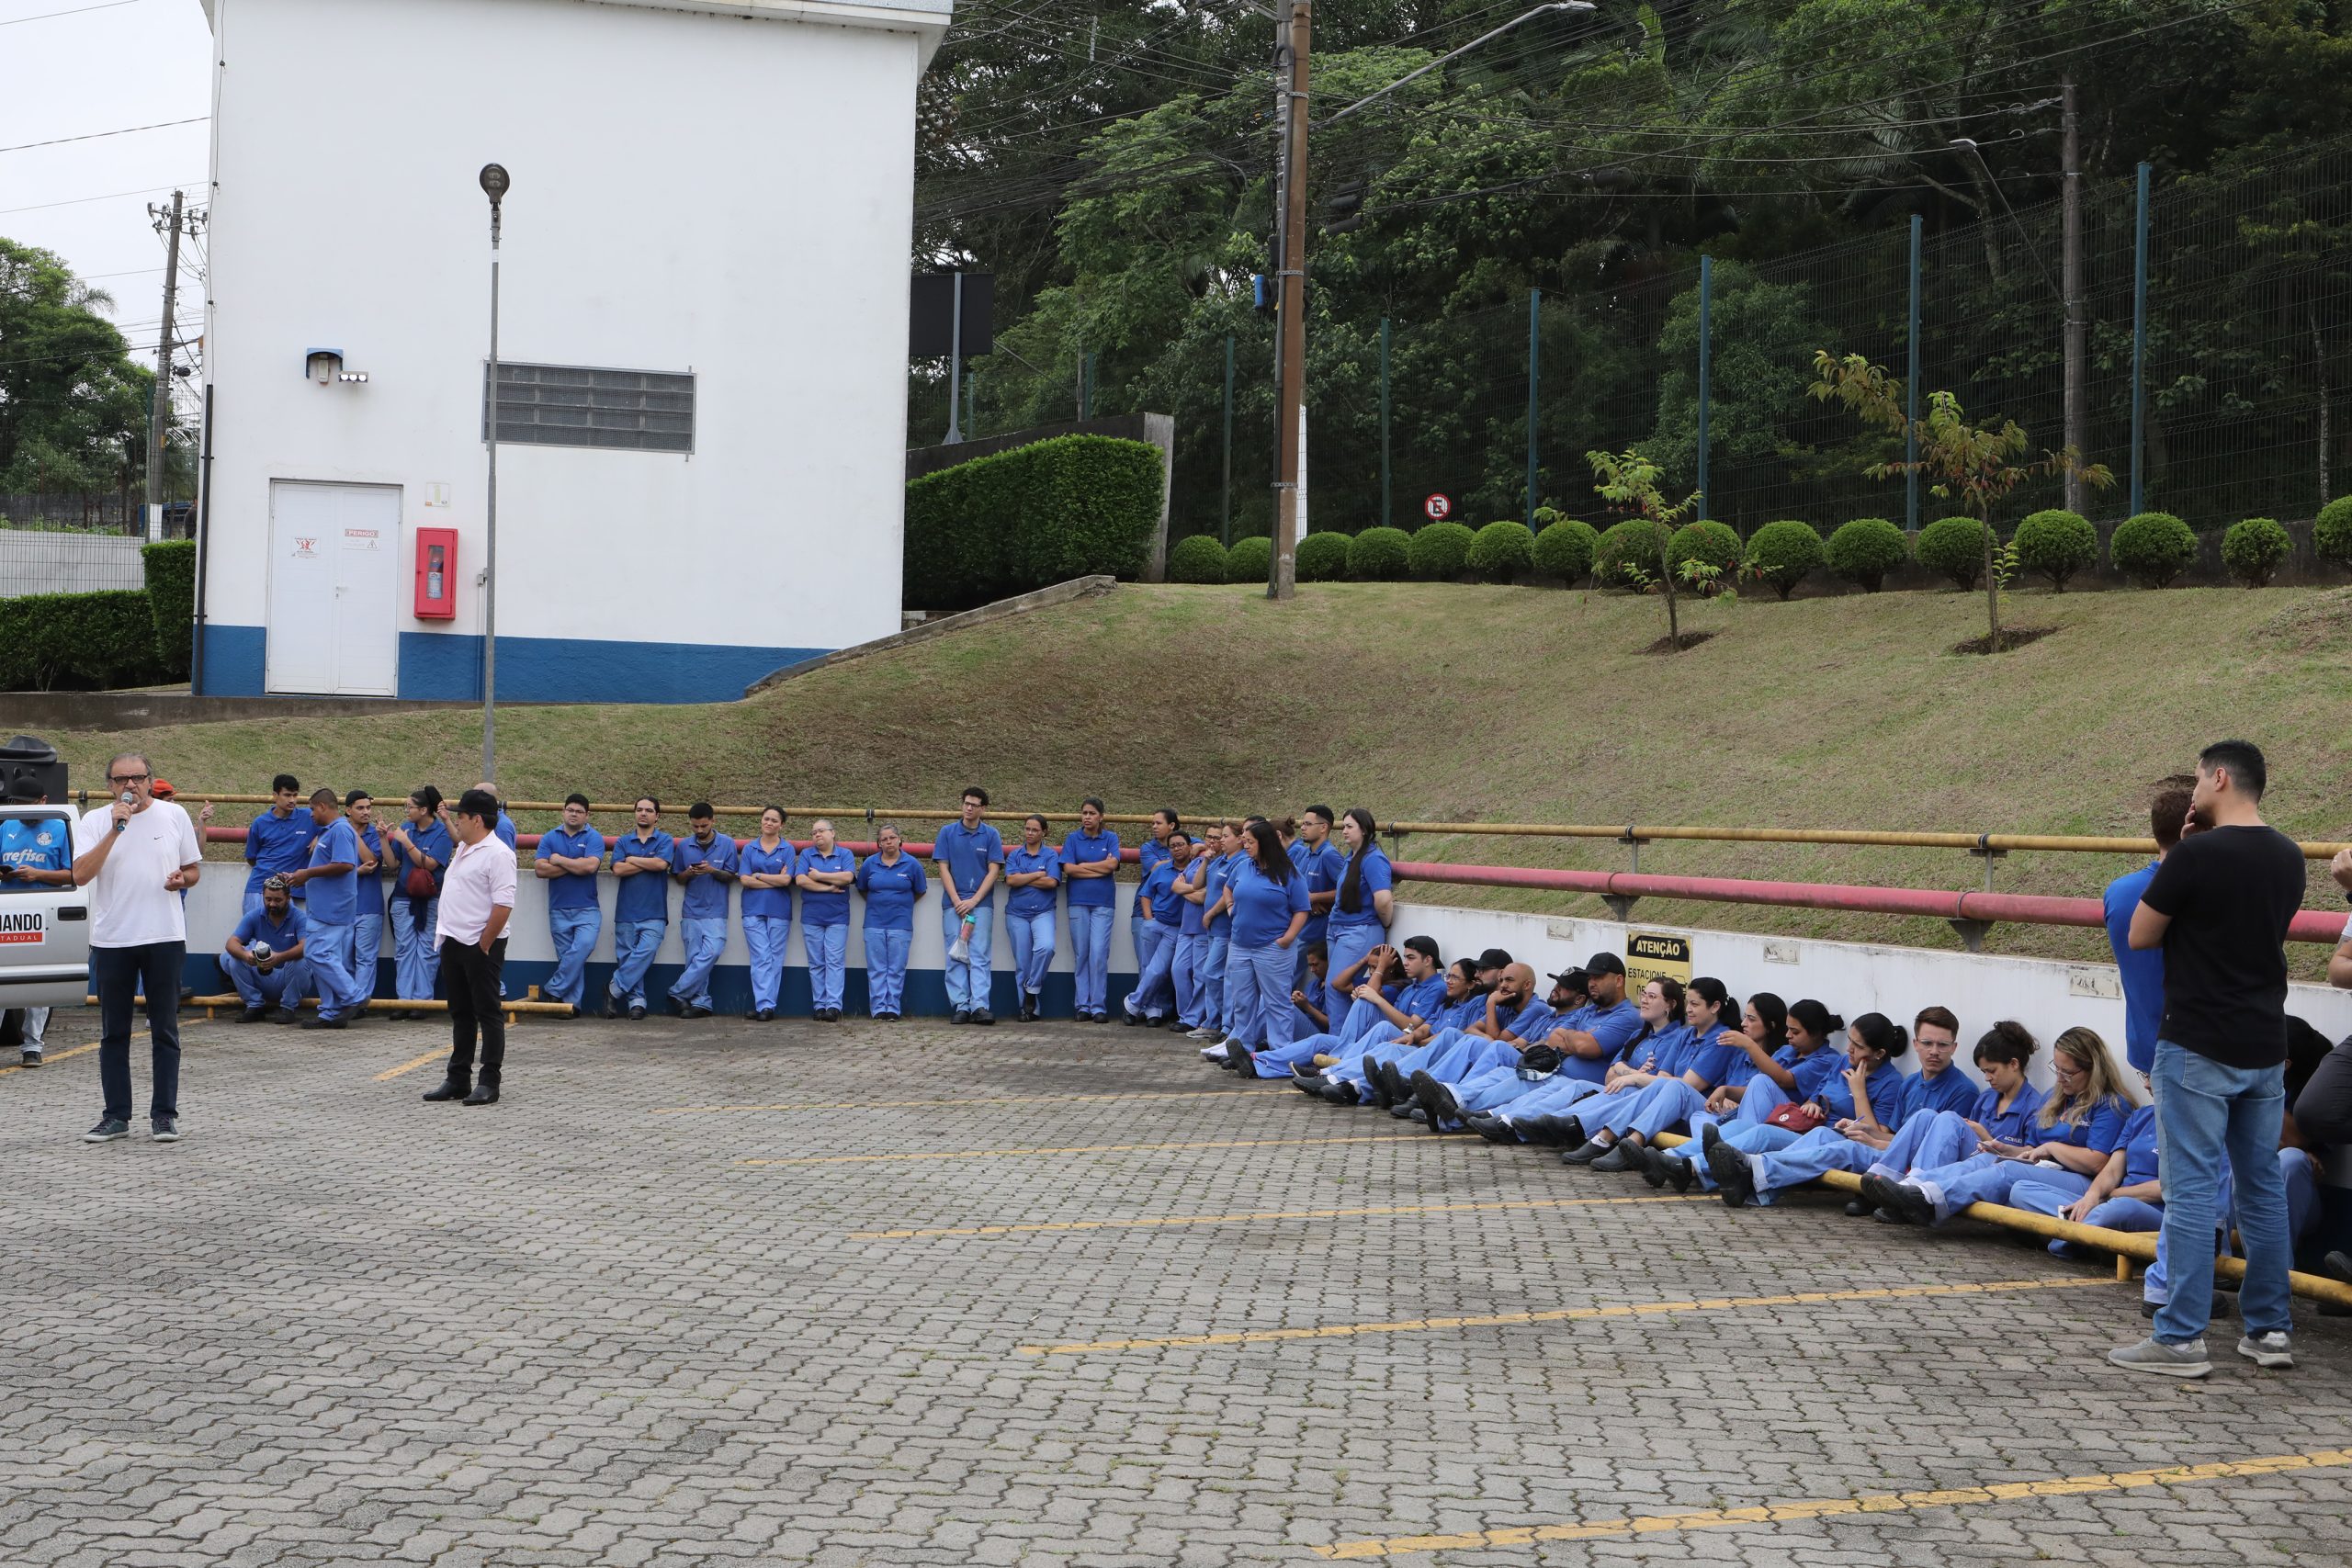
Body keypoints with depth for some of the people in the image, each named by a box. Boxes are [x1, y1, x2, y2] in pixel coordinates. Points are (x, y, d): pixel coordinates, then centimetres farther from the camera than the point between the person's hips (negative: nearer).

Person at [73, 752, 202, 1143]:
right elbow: (81, 875, -11)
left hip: (165, 937, 0)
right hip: (111, 939, 0)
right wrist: (115, 829, -16)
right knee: (113, 1033, 6)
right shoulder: (94, 821, 3)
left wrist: (182, 879, -8)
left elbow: (194, 870, 15)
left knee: (165, 1032, 3)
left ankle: (164, 1115, 8)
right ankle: (116, 1116, 14)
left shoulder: (174, 816, 6)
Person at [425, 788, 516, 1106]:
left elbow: (503, 905, -23)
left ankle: (489, 1082, -1)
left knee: (488, 1013, -3)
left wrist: (483, 946, -21)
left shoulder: (497, 854, -17)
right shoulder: (463, 849, 13)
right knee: (461, 1013, 14)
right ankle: (458, 1079, 21)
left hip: (480, 946, -10)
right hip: (454, 942, 10)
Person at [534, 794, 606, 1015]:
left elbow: (590, 865, -15)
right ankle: (571, 1003, 4)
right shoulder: (550, 837, 9)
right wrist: (575, 866, -9)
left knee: (582, 947, -21)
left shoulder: (594, 838, 2)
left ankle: (554, 990, -10)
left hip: (587, 909, -2)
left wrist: (559, 860, -5)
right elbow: (540, 869, -4)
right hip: (558, 911, 2)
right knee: (567, 956, 1)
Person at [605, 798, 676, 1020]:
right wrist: (648, 864, -4)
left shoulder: (665, 841, 8)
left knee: (646, 952, -17)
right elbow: (618, 869, -2)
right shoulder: (623, 842, 14)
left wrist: (632, 860, -1)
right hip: (626, 911, 2)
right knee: (626, 957, -1)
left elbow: (661, 864, -11)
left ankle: (615, 989, -7)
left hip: (654, 912, -2)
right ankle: (636, 1001, 3)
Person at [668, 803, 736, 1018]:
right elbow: (678, 878, 14)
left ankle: (678, 993, -7)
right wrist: (689, 873, -9)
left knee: (711, 953, -15)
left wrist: (713, 870, -15)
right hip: (691, 911, 2)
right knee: (695, 958, 0)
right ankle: (701, 1002, 3)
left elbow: (730, 876, 4)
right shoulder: (683, 845, 7)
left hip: (716, 912, -2)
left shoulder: (727, 844, 2)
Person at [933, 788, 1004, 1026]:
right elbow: (943, 868, 2)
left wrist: (973, 901, -9)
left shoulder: (992, 835, 4)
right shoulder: (947, 833, 6)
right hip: (953, 903, 1)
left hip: (981, 903, -1)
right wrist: (957, 902, -7)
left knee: (980, 956, -7)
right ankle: (961, 1007, 0)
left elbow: (993, 871, 0)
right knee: (956, 956, 0)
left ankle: (979, 1006, -13)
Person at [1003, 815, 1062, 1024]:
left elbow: (1051, 882, -10)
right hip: (1017, 914, 2)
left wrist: (1023, 879, -5)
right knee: (1022, 964, 2)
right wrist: (1038, 875, -6)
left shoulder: (1051, 855, 5)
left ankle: (1032, 989, -10)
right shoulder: (1014, 855, 10)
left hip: (1043, 912, -2)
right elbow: (1010, 880, -6)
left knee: (1046, 947, -29)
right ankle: (1028, 1009, 8)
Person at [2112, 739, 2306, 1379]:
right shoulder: (2288, 858, 7)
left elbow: (2140, 937, -6)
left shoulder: (2195, 855, -15)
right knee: (2262, 1187, 13)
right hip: (2265, 1048, 7)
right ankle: (2271, 1329, 18)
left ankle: (2181, 1338, -2)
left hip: (2199, 1049, -7)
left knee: (2192, 1191, -4)